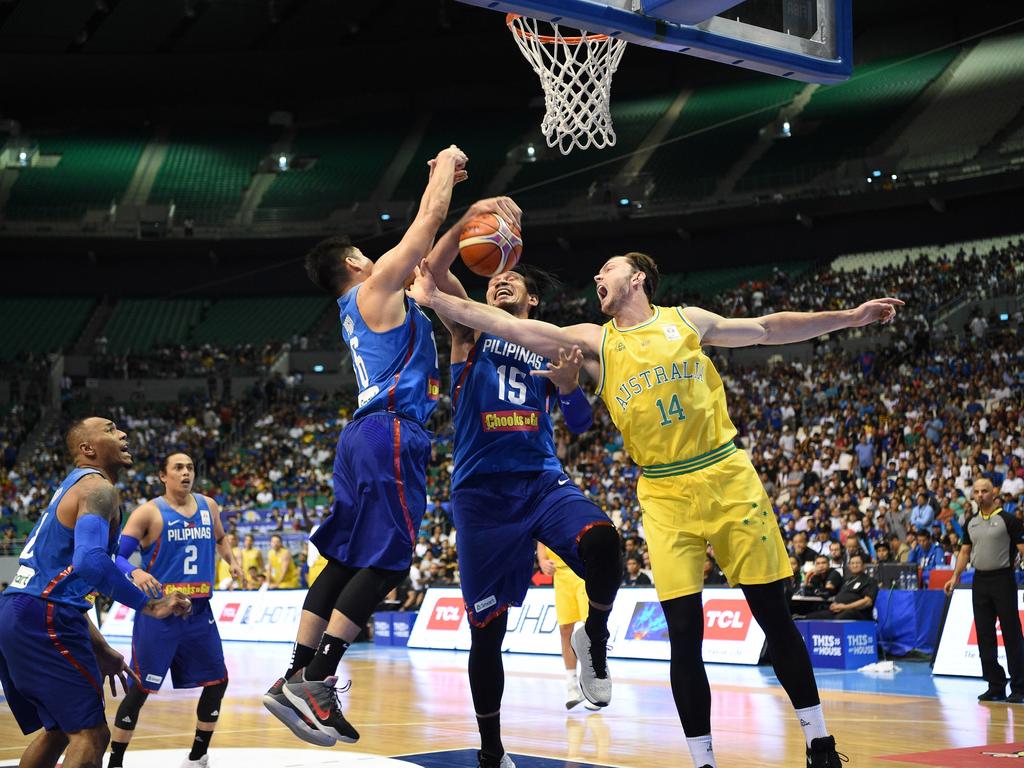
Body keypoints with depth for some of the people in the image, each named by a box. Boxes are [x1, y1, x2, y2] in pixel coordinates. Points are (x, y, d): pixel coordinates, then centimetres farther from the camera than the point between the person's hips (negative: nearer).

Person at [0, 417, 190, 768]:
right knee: (91, 735, -7)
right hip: (44, 620, -10)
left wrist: (100, 650, 27)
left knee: (58, 730, 22)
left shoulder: (71, 487, 23)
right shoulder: (98, 489, -8)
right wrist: (148, 605, -19)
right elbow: (90, 561, -28)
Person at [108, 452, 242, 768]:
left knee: (217, 681, 11)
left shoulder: (208, 506, 9)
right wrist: (135, 573, -31)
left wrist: (230, 560, 14)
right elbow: (116, 556, -13)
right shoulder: (149, 512, -8)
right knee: (139, 689, -5)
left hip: (199, 611, 6)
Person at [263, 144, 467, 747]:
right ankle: (316, 682, -18)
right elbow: (428, 221, -1)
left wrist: (445, 186, 34)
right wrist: (446, 164, 14)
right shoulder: (376, 286, 1)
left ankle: (296, 678, 7)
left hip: (369, 435, 10)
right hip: (392, 432, -10)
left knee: (346, 560, 8)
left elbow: (427, 240, 36)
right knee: (384, 563, -13)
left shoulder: (368, 300, 25)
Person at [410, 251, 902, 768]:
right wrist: (436, 299, -10)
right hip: (664, 495, 0)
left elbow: (768, 329, 17)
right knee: (685, 634, -4)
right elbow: (513, 328, -2)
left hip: (728, 478, 0)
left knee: (774, 616, 4)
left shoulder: (687, 320, 7)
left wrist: (849, 317, 16)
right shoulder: (594, 341, 6)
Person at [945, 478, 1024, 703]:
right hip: (980, 581, 6)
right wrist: (955, 577, 7)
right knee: (984, 635, 6)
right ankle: (996, 686, 14)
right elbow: (965, 551, 16)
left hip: (1003, 579, -6)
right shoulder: (971, 522, 12)